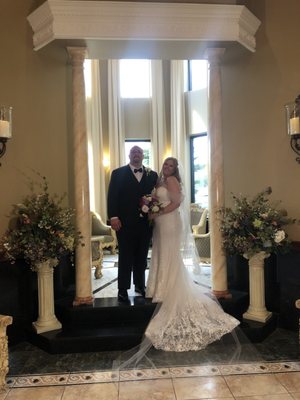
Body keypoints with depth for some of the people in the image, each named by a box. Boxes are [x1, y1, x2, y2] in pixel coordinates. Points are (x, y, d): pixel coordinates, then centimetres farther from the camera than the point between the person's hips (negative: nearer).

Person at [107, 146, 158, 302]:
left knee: (141, 257, 13)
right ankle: (123, 290, 14)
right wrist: (113, 217, -13)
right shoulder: (118, 173, 3)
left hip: (146, 223, 3)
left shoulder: (152, 175, 11)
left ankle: (140, 286, 28)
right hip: (125, 223, -3)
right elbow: (112, 196, -4)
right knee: (125, 258, 4)